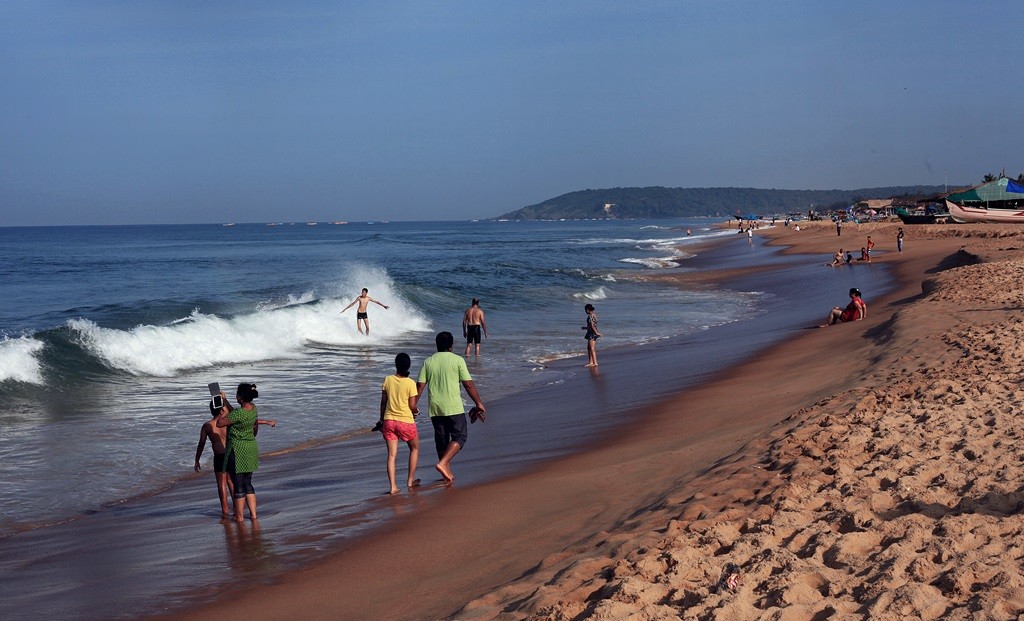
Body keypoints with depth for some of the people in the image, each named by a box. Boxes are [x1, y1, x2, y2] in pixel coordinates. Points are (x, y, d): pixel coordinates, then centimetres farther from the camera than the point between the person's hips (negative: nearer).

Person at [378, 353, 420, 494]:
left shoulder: (387, 380, -1)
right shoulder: (410, 383, -11)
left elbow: (383, 402, 4)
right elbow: (412, 406, -9)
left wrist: (382, 419, 15)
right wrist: (416, 411, 14)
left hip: (389, 420, 3)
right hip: (406, 421, -3)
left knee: (391, 454, 4)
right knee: (414, 448, 21)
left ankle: (393, 486, -2)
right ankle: (410, 480, 24)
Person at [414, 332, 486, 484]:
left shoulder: (428, 362, 6)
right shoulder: (457, 360, -3)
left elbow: (420, 386, 2)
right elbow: (468, 384, -5)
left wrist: (413, 406, 9)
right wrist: (479, 404, 2)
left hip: (435, 408, 4)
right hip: (453, 407, -4)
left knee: (441, 440, 13)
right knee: (460, 436, 4)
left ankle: (448, 473, 19)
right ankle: (442, 464, -14)